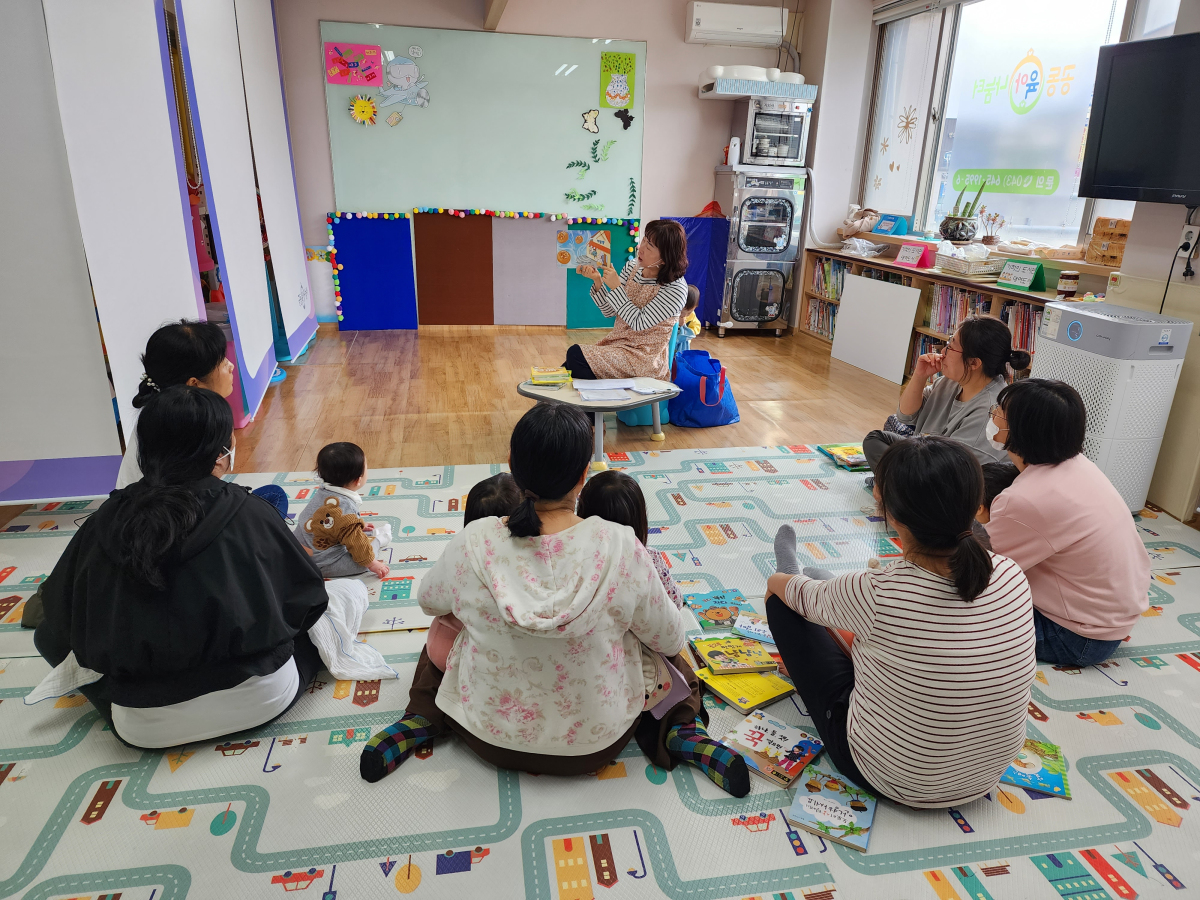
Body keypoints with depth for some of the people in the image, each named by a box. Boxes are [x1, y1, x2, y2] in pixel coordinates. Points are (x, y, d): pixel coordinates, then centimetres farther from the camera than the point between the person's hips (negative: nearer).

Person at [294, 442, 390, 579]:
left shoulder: (324, 491, -2)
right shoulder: (344, 507, -30)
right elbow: (355, 542, -22)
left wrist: (360, 526, 27)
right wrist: (372, 564, -11)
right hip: (321, 565, -10)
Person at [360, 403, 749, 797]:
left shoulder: (473, 543, -23)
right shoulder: (619, 546, -27)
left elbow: (429, 602, 0)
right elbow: (669, 638, -11)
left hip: (491, 736, 1)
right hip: (596, 742, -1)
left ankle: (418, 723, 11)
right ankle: (681, 737, 6)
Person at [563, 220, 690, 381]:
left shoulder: (675, 288, -16)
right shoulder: (632, 267, 3)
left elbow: (638, 323, -19)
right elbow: (609, 311, 6)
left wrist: (616, 287, -20)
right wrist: (597, 280, -10)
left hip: (644, 357, -6)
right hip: (616, 343, 6)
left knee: (575, 355, -22)